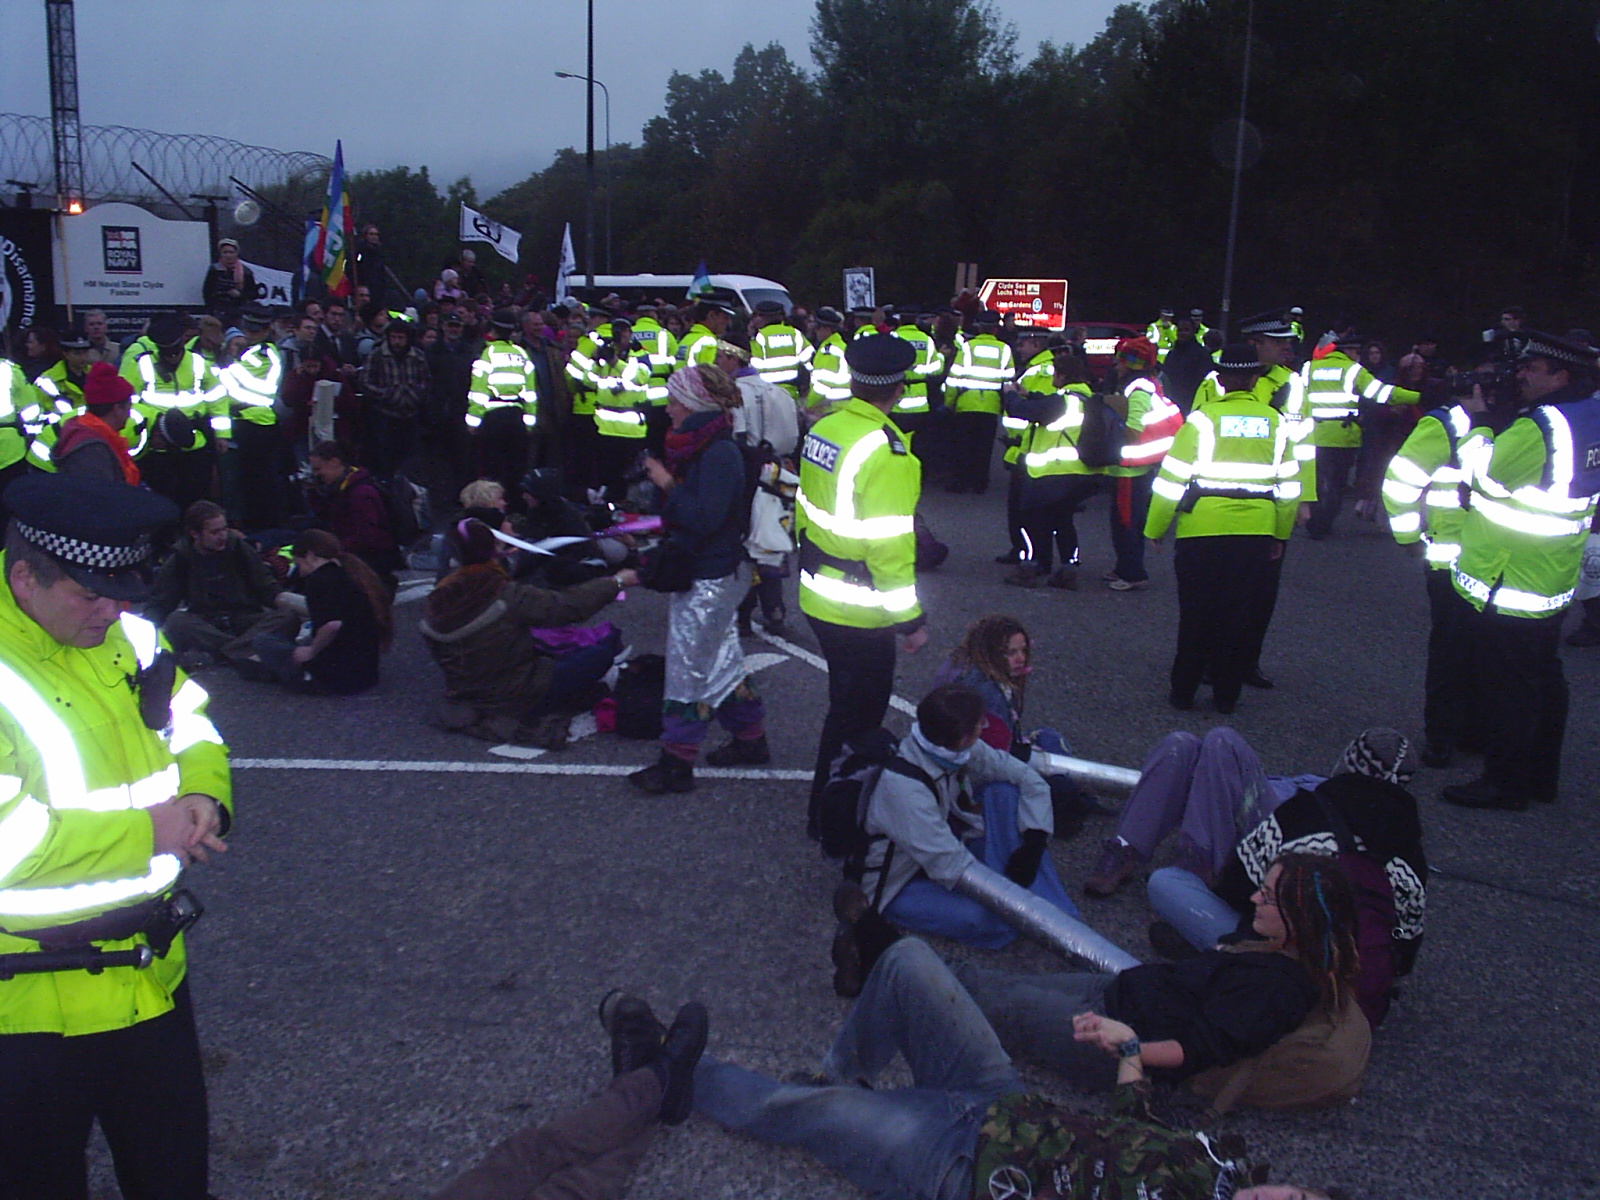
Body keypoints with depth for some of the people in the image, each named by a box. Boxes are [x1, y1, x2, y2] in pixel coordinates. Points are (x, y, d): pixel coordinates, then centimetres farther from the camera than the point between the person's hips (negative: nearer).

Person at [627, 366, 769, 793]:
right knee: (722, 661, 19)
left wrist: (668, 484, -19)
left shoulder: (719, 453, -21)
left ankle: (676, 764, 7)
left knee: (687, 667, -2)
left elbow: (704, 517, -28)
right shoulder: (698, 445, 8)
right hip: (695, 570, 10)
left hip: (709, 579, -10)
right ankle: (751, 740, 32)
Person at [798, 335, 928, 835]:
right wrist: (910, 618, -15)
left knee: (850, 704, 24)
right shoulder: (884, 451, -23)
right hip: (861, 615, -8)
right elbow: (889, 546, -23)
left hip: (819, 600, 8)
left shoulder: (822, 428, 2)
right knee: (855, 717, 8)